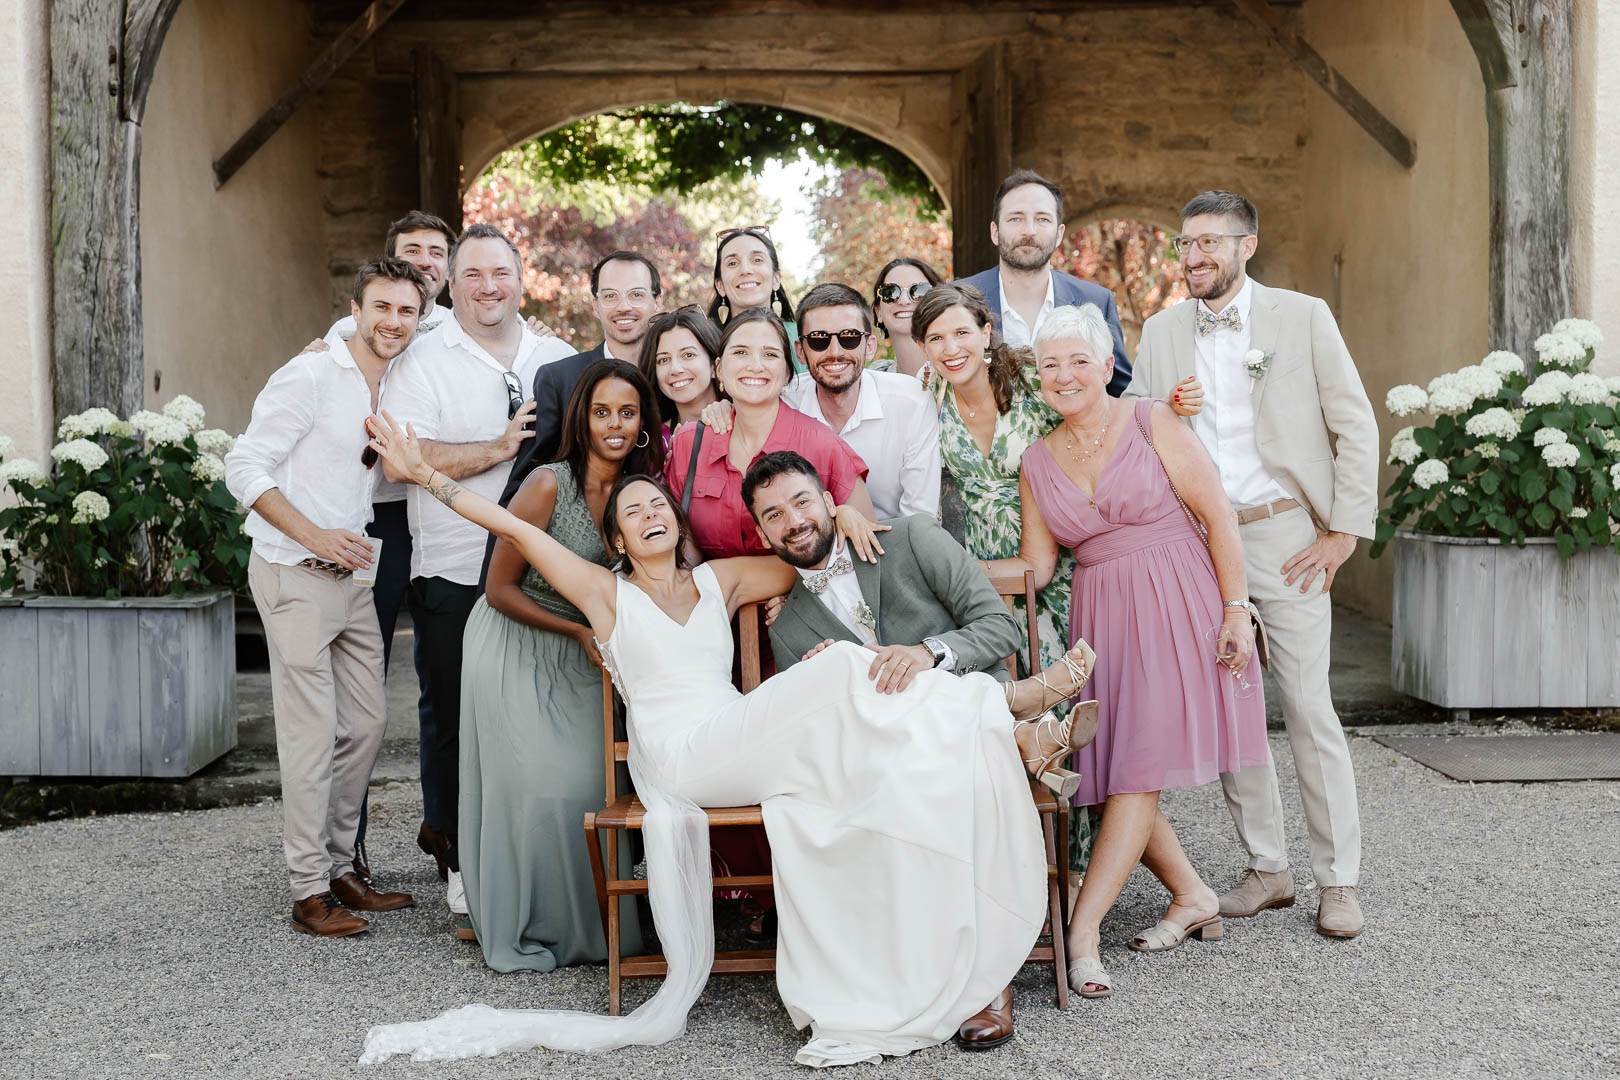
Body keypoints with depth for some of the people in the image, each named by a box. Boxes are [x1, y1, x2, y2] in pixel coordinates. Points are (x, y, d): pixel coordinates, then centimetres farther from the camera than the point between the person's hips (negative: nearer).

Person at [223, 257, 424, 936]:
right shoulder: (310, 377, -11)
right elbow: (244, 468, -13)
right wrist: (315, 536, -20)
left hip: (352, 576, 8)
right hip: (295, 575, -8)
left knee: (366, 725, 10)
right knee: (312, 732, -6)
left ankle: (339, 868, 23)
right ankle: (309, 891, 3)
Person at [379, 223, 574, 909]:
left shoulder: (558, 359, 13)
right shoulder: (424, 362, 0)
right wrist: (500, 448, -18)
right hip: (453, 574, -3)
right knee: (457, 718, 4)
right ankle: (460, 858, 17)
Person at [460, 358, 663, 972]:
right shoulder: (548, 485, -19)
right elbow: (500, 589, -14)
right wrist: (579, 631, -16)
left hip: (581, 663, 5)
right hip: (515, 652, -5)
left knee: (591, 784, 0)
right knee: (535, 788, -5)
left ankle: (590, 925, 18)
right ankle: (519, 930, 12)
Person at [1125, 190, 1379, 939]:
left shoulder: (1302, 317, 0)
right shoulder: (1160, 332, 10)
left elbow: (1355, 426, 0)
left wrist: (1345, 530, -5)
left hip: (1285, 536, -4)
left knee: (1309, 709, -4)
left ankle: (1339, 881, 7)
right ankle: (1267, 869, 18)